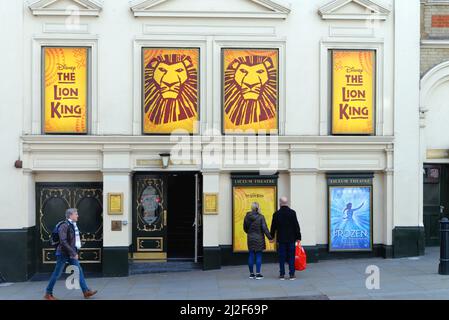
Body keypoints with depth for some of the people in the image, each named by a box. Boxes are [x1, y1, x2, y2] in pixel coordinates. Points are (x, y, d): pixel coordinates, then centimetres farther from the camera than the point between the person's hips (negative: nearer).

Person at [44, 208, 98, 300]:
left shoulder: (73, 225, 8)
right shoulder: (64, 226, -18)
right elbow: (63, 242, -25)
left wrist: (75, 252, 15)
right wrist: (73, 253, -25)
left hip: (71, 253, 8)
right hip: (63, 253, -8)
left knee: (79, 271, 4)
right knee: (57, 274, 3)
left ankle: (86, 291, 6)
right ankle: (48, 294, 17)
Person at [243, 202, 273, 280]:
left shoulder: (247, 216, -1)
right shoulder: (261, 217, -13)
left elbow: (245, 227, 9)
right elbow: (264, 228, -13)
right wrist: (270, 237, -6)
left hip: (250, 239, 4)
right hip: (259, 239, -4)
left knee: (251, 256, 9)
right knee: (258, 256, 2)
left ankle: (251, 273, 16)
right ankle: (258, 274, 3)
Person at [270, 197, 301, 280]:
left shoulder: (276, 214, -3)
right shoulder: (292, 212, -5)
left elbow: (273, 227, 3)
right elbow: (296, 226, -4)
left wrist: (272, 237, 16)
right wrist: (298, 237, 3)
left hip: (281, 239, 0)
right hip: (291, 239, 0)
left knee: (282, 257, 6)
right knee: (291, 257, 5)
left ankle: (282, 274, 8)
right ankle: (292, 275, 7)